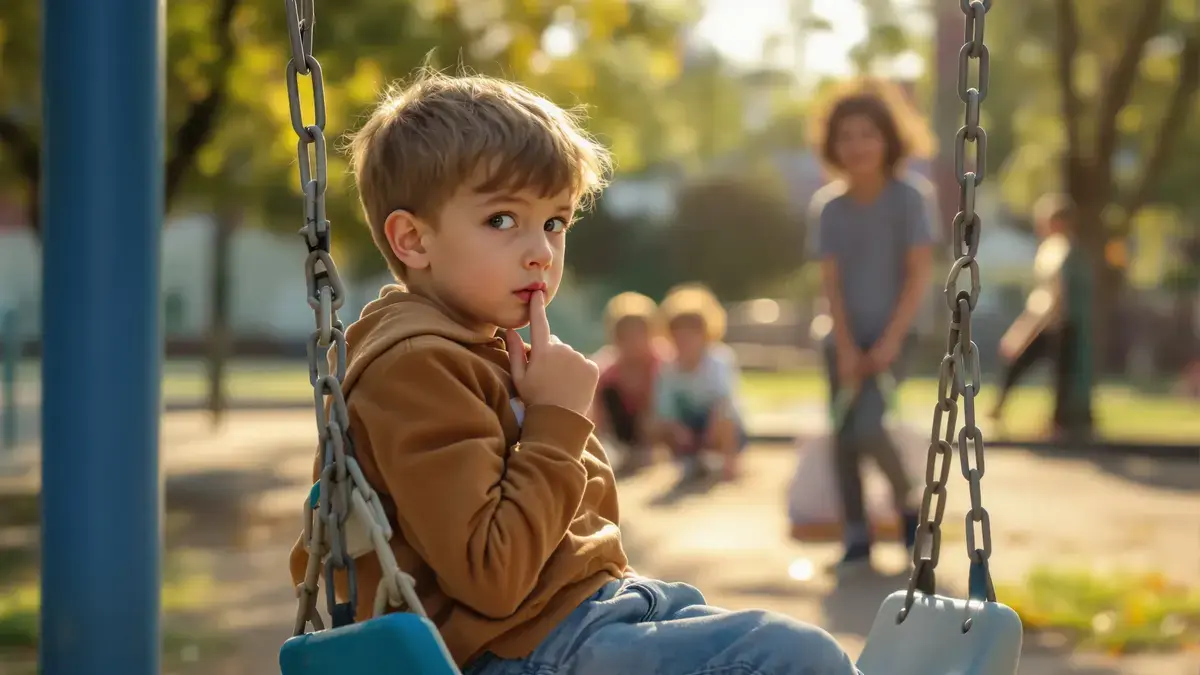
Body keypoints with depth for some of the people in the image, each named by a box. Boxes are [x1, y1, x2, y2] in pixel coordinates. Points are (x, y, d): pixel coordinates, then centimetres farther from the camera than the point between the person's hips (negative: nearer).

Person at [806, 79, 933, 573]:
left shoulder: (910, 197, -9)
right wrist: (845, 347, -12)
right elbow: (831, 281, -3)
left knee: (868, 426, -19)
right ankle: (857, 539, 8)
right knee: (843, 437, 0)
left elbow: (919, 275, -11)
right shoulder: (827, 206, -1)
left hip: (893, 334, -4)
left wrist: (890, 340, -16)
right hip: (845, 338, 4)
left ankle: (909, 507, 4)